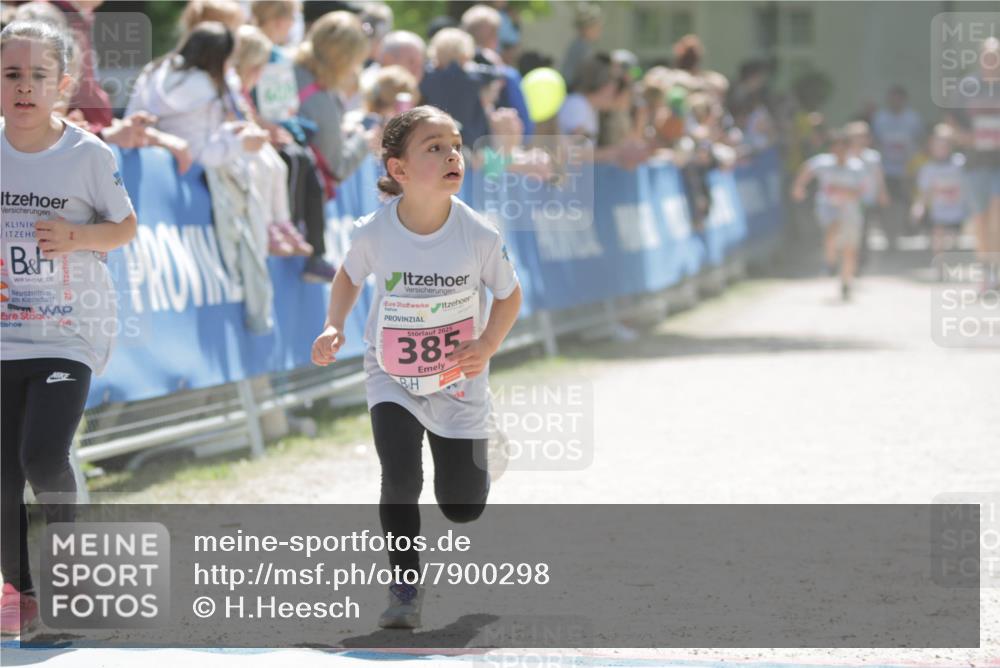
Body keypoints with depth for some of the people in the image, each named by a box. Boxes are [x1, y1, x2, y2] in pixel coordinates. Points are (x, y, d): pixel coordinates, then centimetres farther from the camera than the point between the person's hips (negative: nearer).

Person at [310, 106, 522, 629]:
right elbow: (349, 277, 4)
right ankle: (405, 585, 3)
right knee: (400, 481, -21)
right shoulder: (374, 232, -19)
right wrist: (334, 327, -13)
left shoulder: (479, 235, -20)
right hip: (392, 378, 0)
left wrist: (487, 344, -20)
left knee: (462, 507, 5)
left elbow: (509, 295, -3)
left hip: (458, 381, 1)